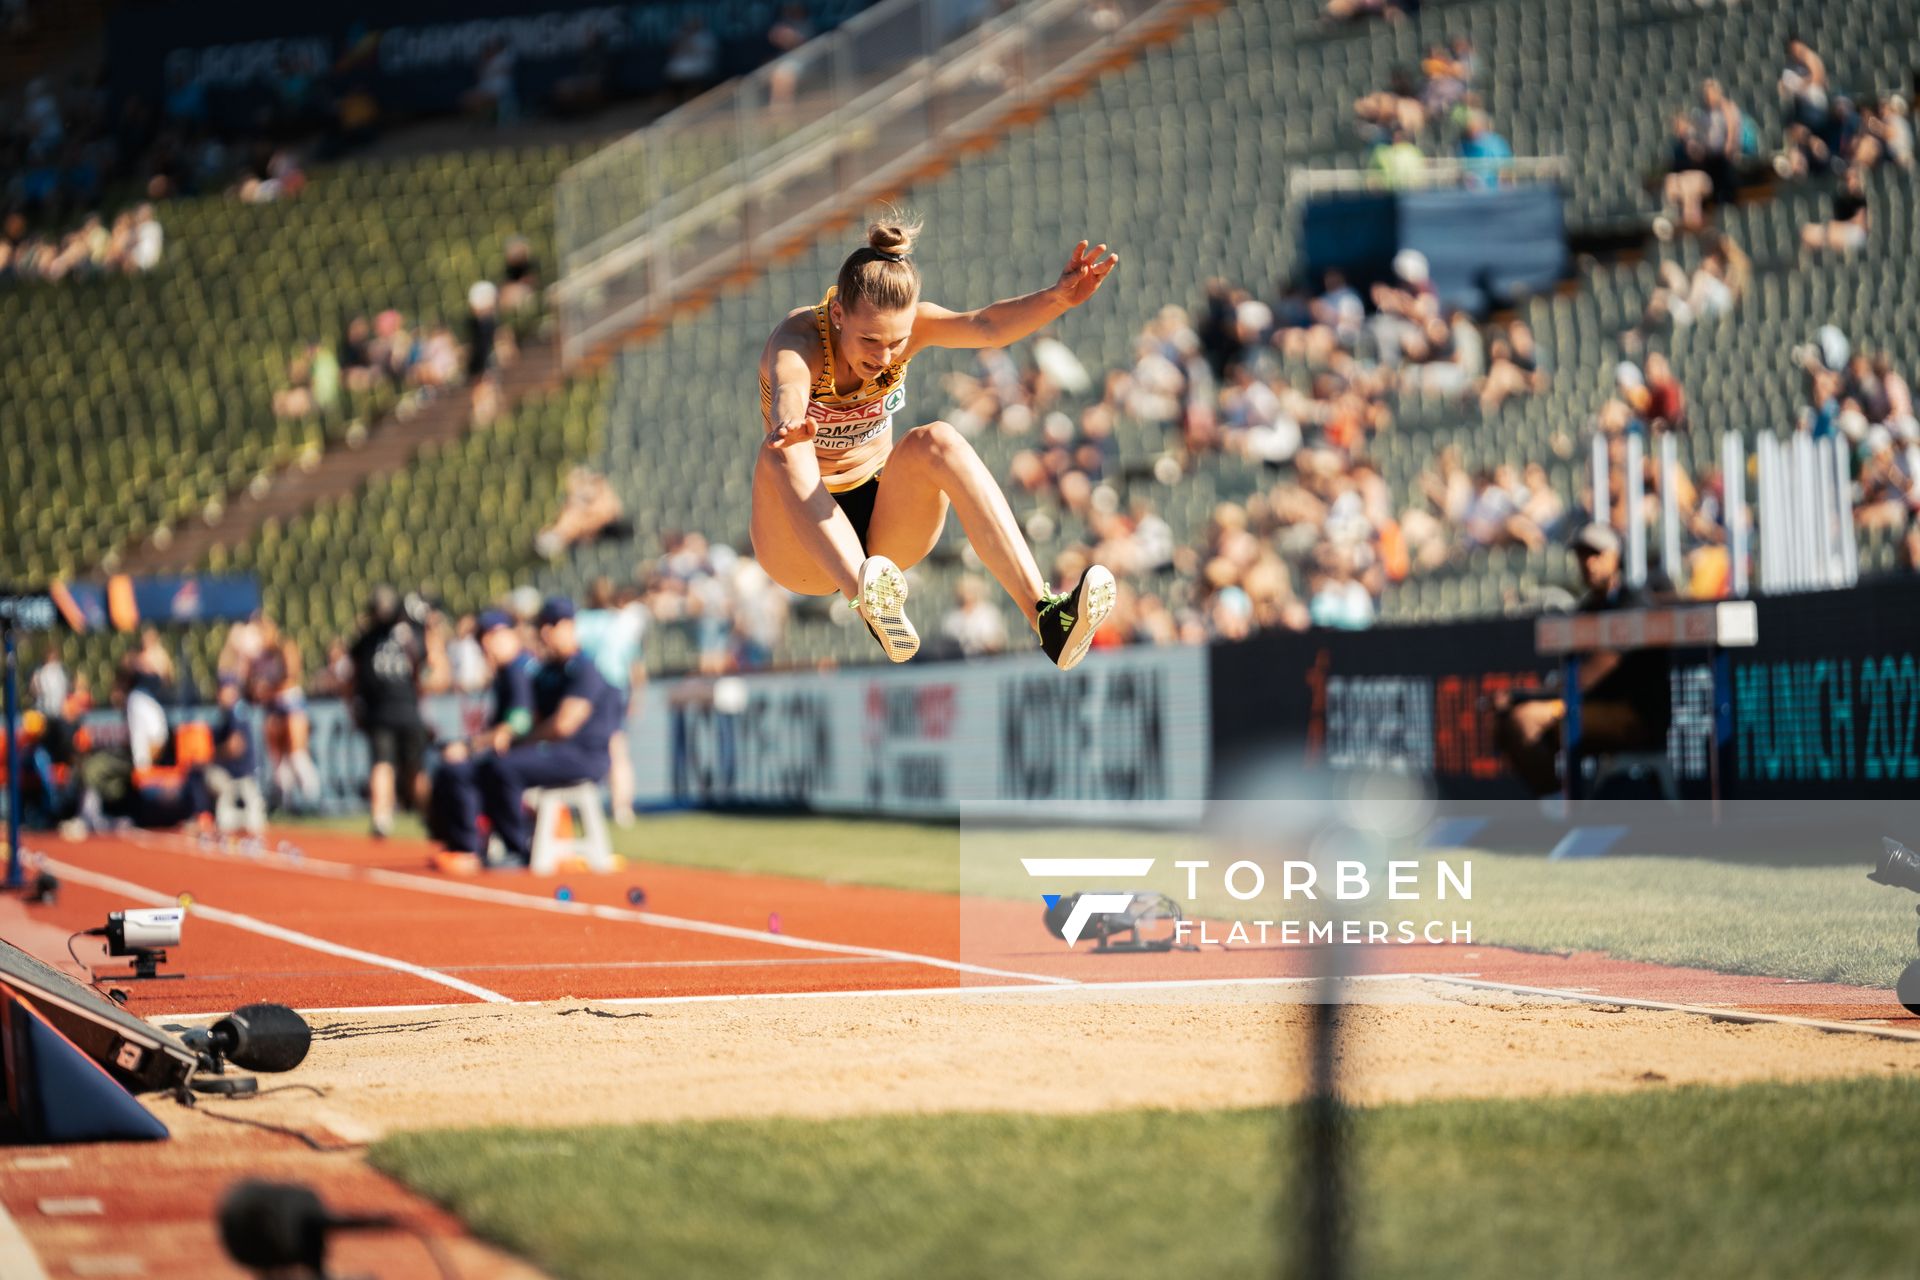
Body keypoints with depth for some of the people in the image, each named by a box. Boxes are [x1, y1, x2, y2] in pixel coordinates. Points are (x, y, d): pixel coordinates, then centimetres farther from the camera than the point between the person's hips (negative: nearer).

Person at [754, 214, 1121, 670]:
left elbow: (986, 327, -31)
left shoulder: (903, 325, -11)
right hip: (801, 539, -3)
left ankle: (1044, 612, -43)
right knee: (783, 451, -35)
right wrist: (788, 424, -71)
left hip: (883, 526, 3)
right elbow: (788, 389, -46)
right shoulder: (798, 341, -21)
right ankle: (869, 603, -59)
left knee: (937, 442, -29)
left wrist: (1057, 298, -51)